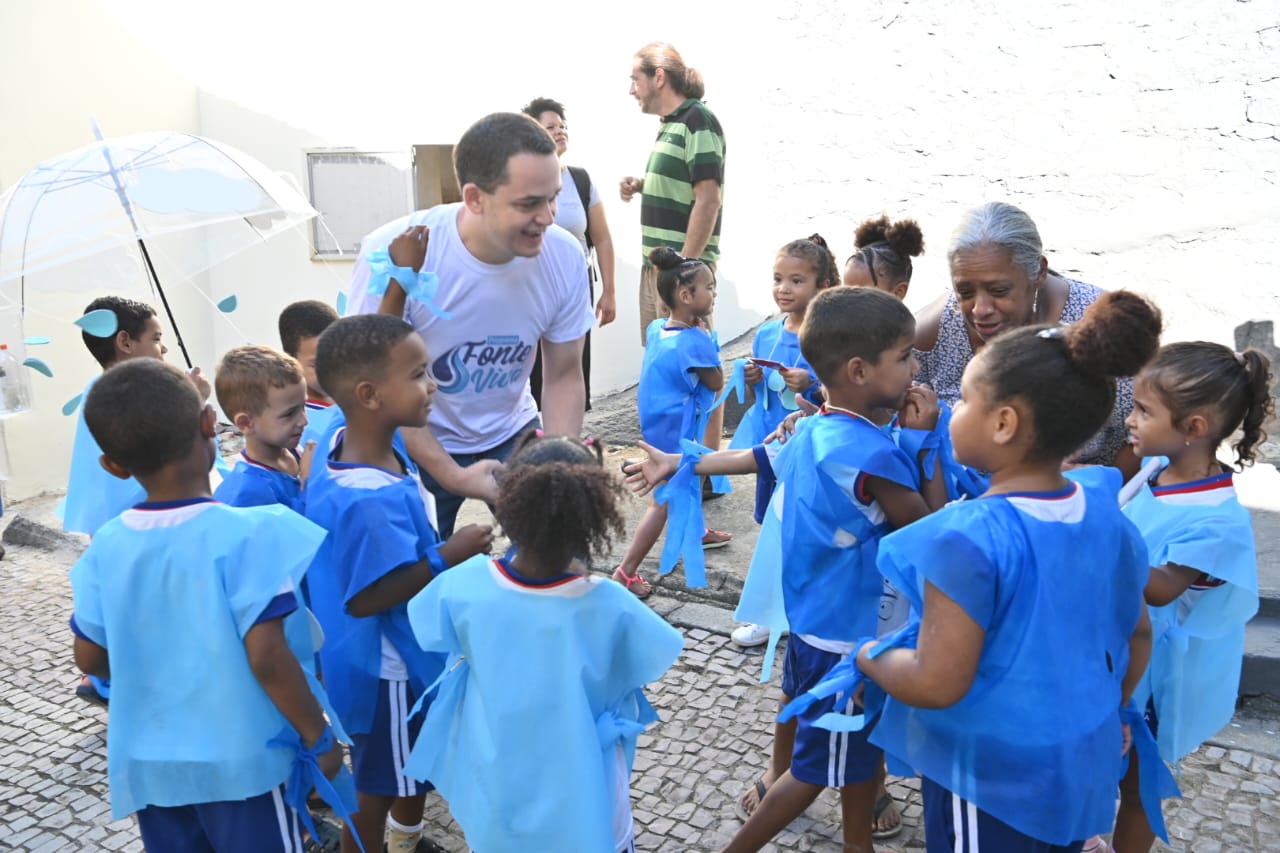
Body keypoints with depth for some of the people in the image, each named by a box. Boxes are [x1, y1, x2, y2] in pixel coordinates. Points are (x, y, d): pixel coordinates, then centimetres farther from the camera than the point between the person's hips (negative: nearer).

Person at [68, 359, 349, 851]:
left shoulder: (108, 546, -7)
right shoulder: (247, 535, -23)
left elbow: (89, 657, 3)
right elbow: (266, 656, -24)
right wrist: (319, 737, -11)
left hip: (148, 764, 5)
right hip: (241, 762, -5)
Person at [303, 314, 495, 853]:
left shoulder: (347, 441, -8)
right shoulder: (367, 501, -38)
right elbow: (366, 597, -33)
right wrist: (450, 554, -29)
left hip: (408, 650, 10)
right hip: (384, 669, -10)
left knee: (420, 760, 32)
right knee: (378, 784, 15)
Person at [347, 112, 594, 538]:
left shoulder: (564, 255, -20)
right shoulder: (392, 254, -29)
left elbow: (563, 376, -7)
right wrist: (452, 476, -23)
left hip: (511, 436, 3)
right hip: (418, 446, -2)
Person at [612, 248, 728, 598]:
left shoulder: (656, 328, -2)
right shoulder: (695, 341, -24)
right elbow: (716, 383, -11)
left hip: (658, 422, 9)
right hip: (676, 429, -9)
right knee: (664, 501, -3)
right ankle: (625, 572, -2)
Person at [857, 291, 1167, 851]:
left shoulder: (968, 539, -29)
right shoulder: (1105, 513, -6)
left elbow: (936, 684, -28)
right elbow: (1137, 633, 8)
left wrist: (870, 658, -8)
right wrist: (1105, 714, 24)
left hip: (990, 774, -6)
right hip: (1083, 763, 6)